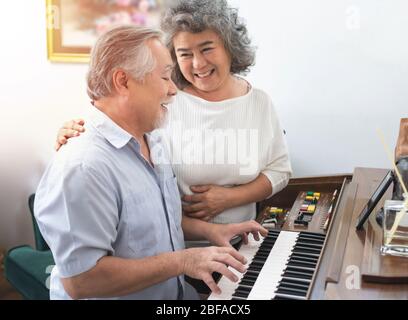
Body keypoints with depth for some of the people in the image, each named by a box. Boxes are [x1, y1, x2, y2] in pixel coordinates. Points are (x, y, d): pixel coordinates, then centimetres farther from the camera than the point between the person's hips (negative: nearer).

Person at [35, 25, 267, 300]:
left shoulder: (152, 144, 7)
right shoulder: (81, 169, -24)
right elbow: (79, 281, -25)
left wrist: (208, 230, 4)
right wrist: (182, 261, -22)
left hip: (178, 292, 7)